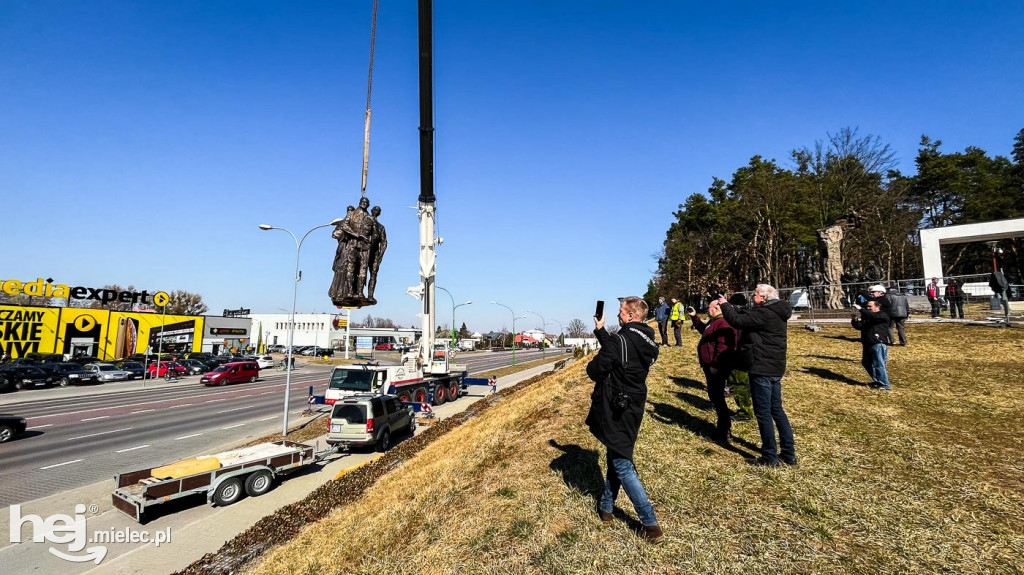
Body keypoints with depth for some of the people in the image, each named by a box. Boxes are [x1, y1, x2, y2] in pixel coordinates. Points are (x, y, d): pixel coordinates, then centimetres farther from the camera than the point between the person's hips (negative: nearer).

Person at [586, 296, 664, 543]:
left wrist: (591, 366, 3)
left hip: (616, 410, -8)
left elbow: (595, 371, -19)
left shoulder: (621, 341, -23)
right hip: (633, 407, 9)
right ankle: (606, 507, 35)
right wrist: (600, 331, 23)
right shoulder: (646, 342, 3)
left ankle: (651, 525, 4)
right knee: (616, 456, 21)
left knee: (622, 466, 1)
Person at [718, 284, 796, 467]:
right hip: (774, 368, 10)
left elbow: (737, 321, -21)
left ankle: (770, 456, 8)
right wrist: (731, 307, 12)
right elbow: (748, 315, 20)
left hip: (762, 369, -10)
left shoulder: (765, 313, -19)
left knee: (763, 412, 0)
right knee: (777, 410, 16)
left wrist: (725, 305, -6)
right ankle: (789, 453, 23)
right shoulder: (775, 312, 12)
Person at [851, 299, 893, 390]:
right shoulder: (865, 316, 15)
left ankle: (885, 385, 1)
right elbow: (859, 326, 6)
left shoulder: (883, 315, -5)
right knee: (866, 363, 15)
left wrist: (861, 309, -25)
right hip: (867, 344, 8)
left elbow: (873, 316, -26)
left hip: (879, 344, -8)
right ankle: (877, 381, 29)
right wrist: (855, 320, -13)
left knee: (879, 365, -8)